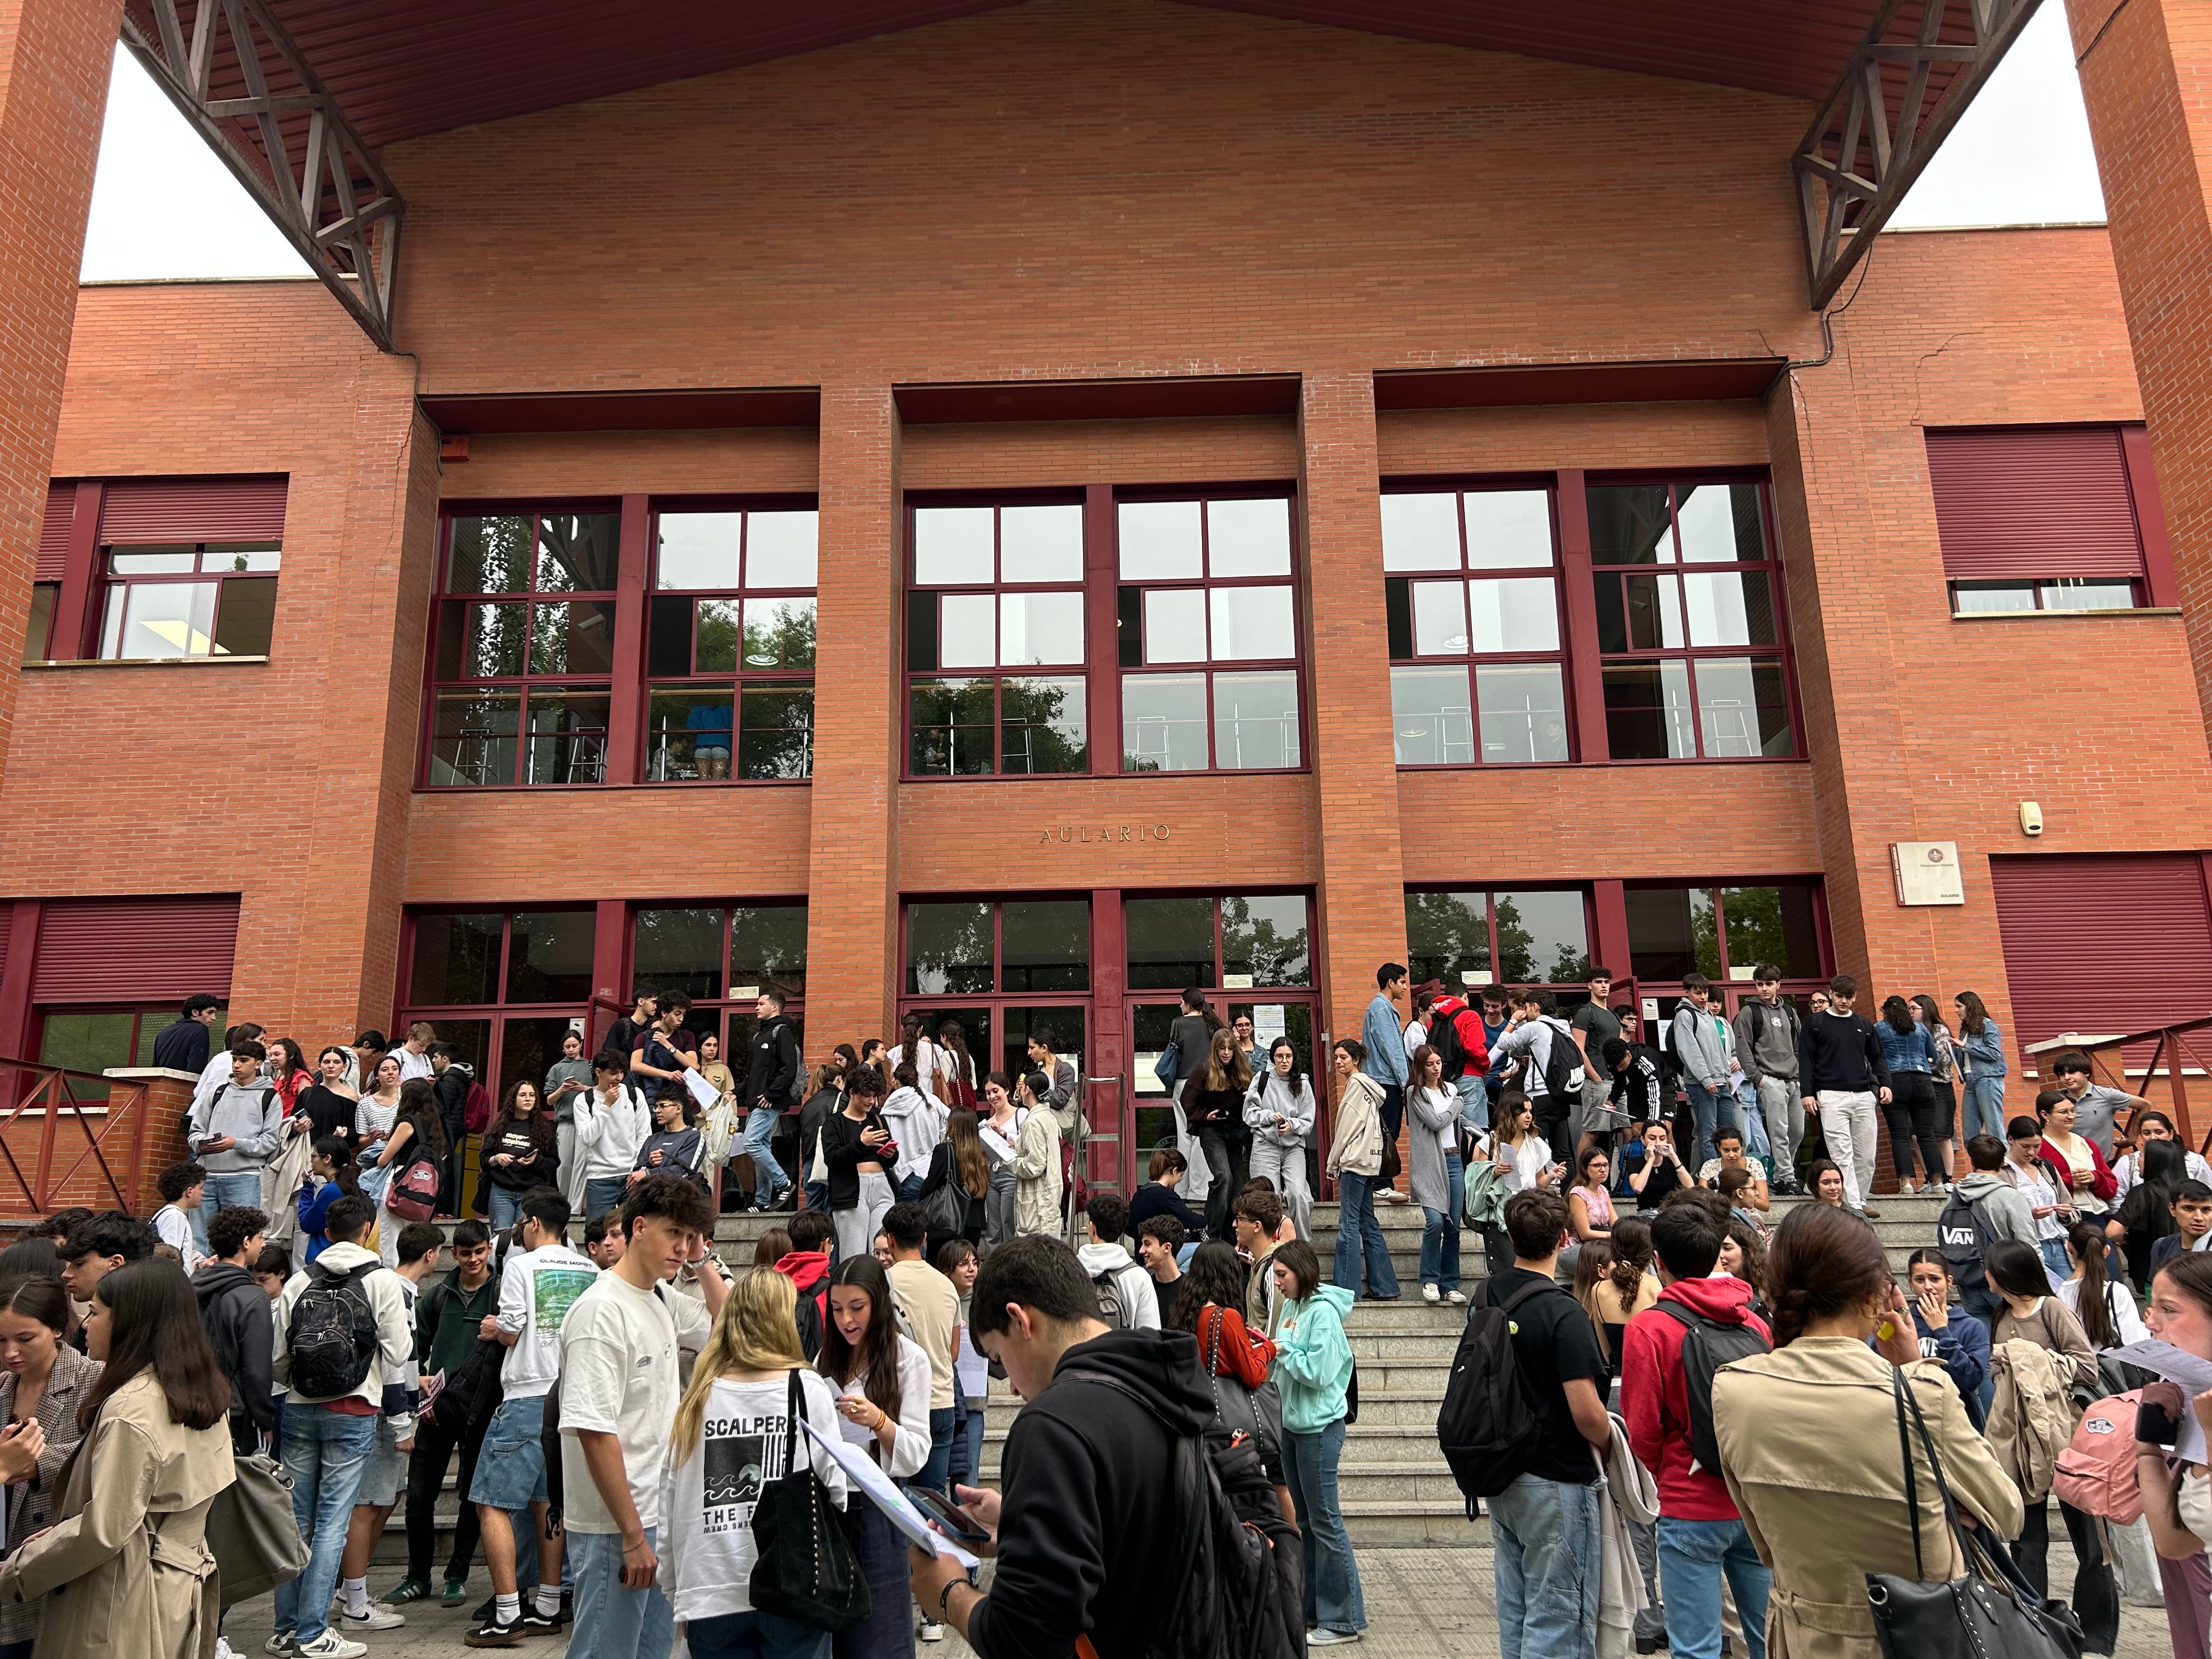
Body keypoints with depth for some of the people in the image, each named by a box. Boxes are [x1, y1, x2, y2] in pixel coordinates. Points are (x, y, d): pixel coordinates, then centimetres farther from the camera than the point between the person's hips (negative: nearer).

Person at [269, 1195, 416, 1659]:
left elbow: (277, 1358, 6)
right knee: (331, 1521, 0)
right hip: (353, 1412, -4)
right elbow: (400, 1350, -9)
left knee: (296, 1516, 13)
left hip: (299, 1409, 5)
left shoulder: (298, 1282, 4)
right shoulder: (382, 1279, -8)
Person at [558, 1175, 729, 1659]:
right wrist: (633, 1535, -19)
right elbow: (594, 1432, -21)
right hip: (614, 1527, -8)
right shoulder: (601, 1310, -19)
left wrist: (704, 1261, 6)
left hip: (659, 1516, 8)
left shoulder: (662, 1300, 6)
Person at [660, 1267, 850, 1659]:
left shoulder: (695, 1399, -2)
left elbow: (669, 1505, 3)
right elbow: (834, 1486, -3)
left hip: (711, 1598, 2)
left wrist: (678, 1597, 15)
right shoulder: (808, 1389, -7)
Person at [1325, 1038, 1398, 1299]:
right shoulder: (1366, 1085, 19)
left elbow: (1347, 1129, -12)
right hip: (1367, 1162, 10)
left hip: (1355, 1161, -10)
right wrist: (1338, 1163, 17)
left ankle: (1346, 1288, -9)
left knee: (1349, 1225, -9)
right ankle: (1385, 1289, 16)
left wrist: (1332, 1164, -5)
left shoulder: (1356, 1084, -9)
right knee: (1368, 1224, 12)